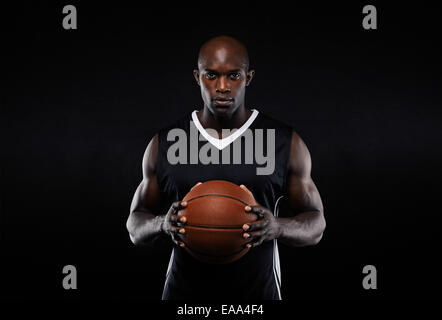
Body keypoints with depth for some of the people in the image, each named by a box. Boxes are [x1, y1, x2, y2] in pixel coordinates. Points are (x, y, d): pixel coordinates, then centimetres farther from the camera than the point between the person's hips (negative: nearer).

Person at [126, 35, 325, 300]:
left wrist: (276, 227, -21)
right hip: (184, 292, 1)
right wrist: (163, 224, -18)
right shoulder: (165, 143, -2)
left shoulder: (286, 142, -4)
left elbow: (315, 225, 1)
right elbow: (136, 226, 4)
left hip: (257, 291, 0)